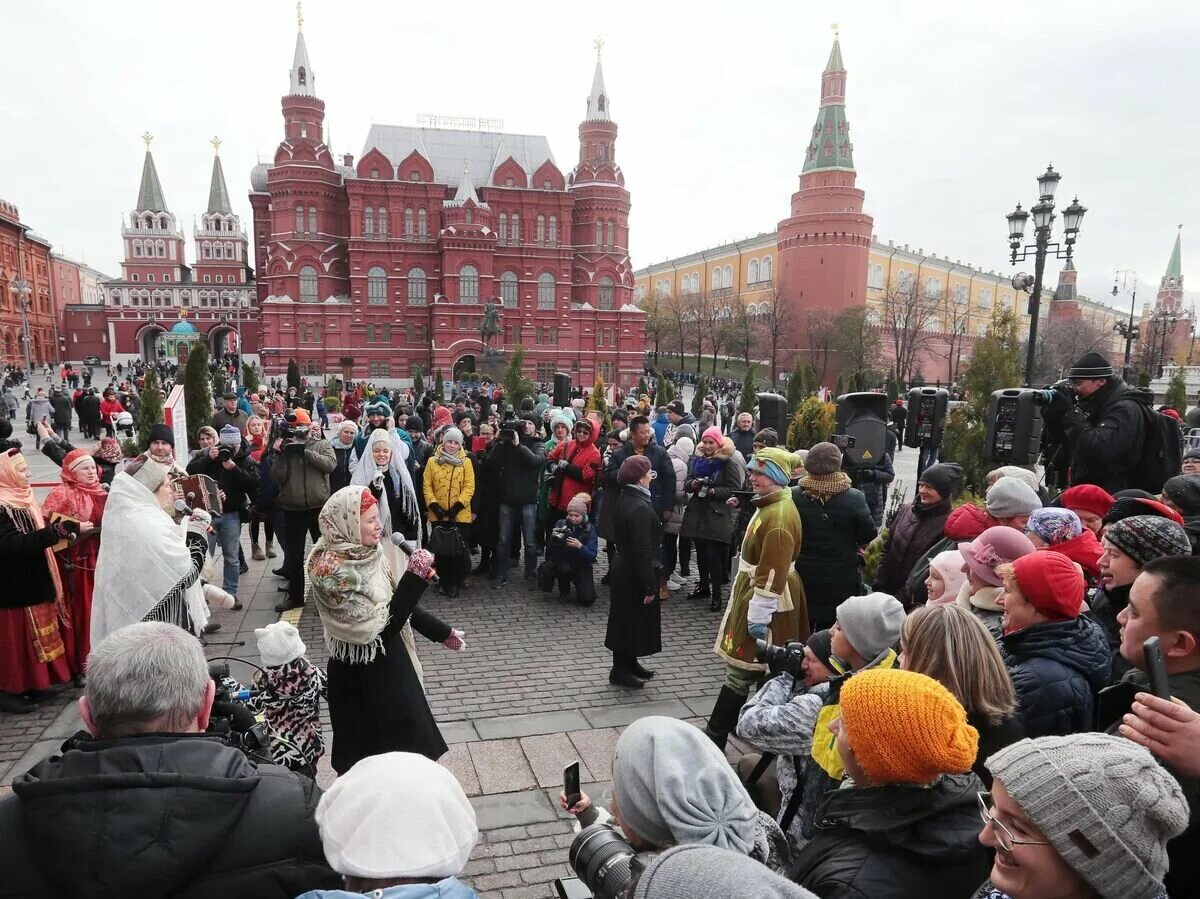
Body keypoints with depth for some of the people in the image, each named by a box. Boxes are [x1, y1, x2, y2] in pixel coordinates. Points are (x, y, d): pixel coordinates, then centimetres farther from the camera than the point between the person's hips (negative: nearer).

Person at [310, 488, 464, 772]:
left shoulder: (366, 553, -2)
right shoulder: (333, 570, -25)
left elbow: (398, 606, 8)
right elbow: (382, 625, -26)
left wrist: (441, 631, 12)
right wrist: (415, 578, -29)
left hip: (389, 662, 7)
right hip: (361, 676, -7)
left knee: (404, 737, 20)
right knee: (375, 748, 10)